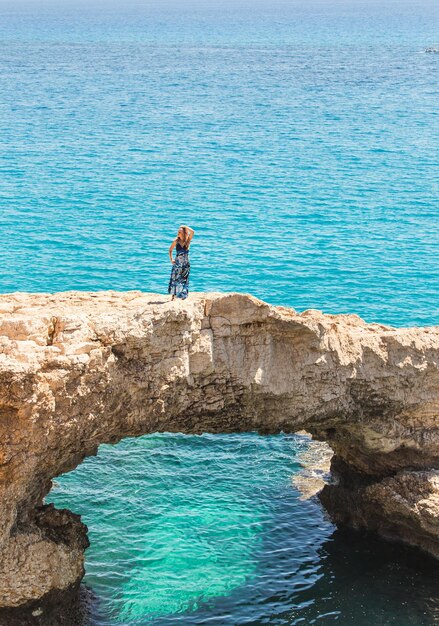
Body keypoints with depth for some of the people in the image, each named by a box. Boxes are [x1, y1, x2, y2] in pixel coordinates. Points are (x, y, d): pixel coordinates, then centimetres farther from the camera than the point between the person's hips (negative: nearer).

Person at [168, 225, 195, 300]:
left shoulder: (188, 240, -4)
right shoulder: (176, 241, -1)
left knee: (184, 280, 2)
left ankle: (183, 297, 10)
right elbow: (170, 250, 11)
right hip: (177, 263, 1)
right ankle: (173, 296, 13)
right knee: (174, 279, 3)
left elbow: (192, 231, -19)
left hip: (185, 264, -1)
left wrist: (185, 227, -8)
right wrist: (171, 259, 4)